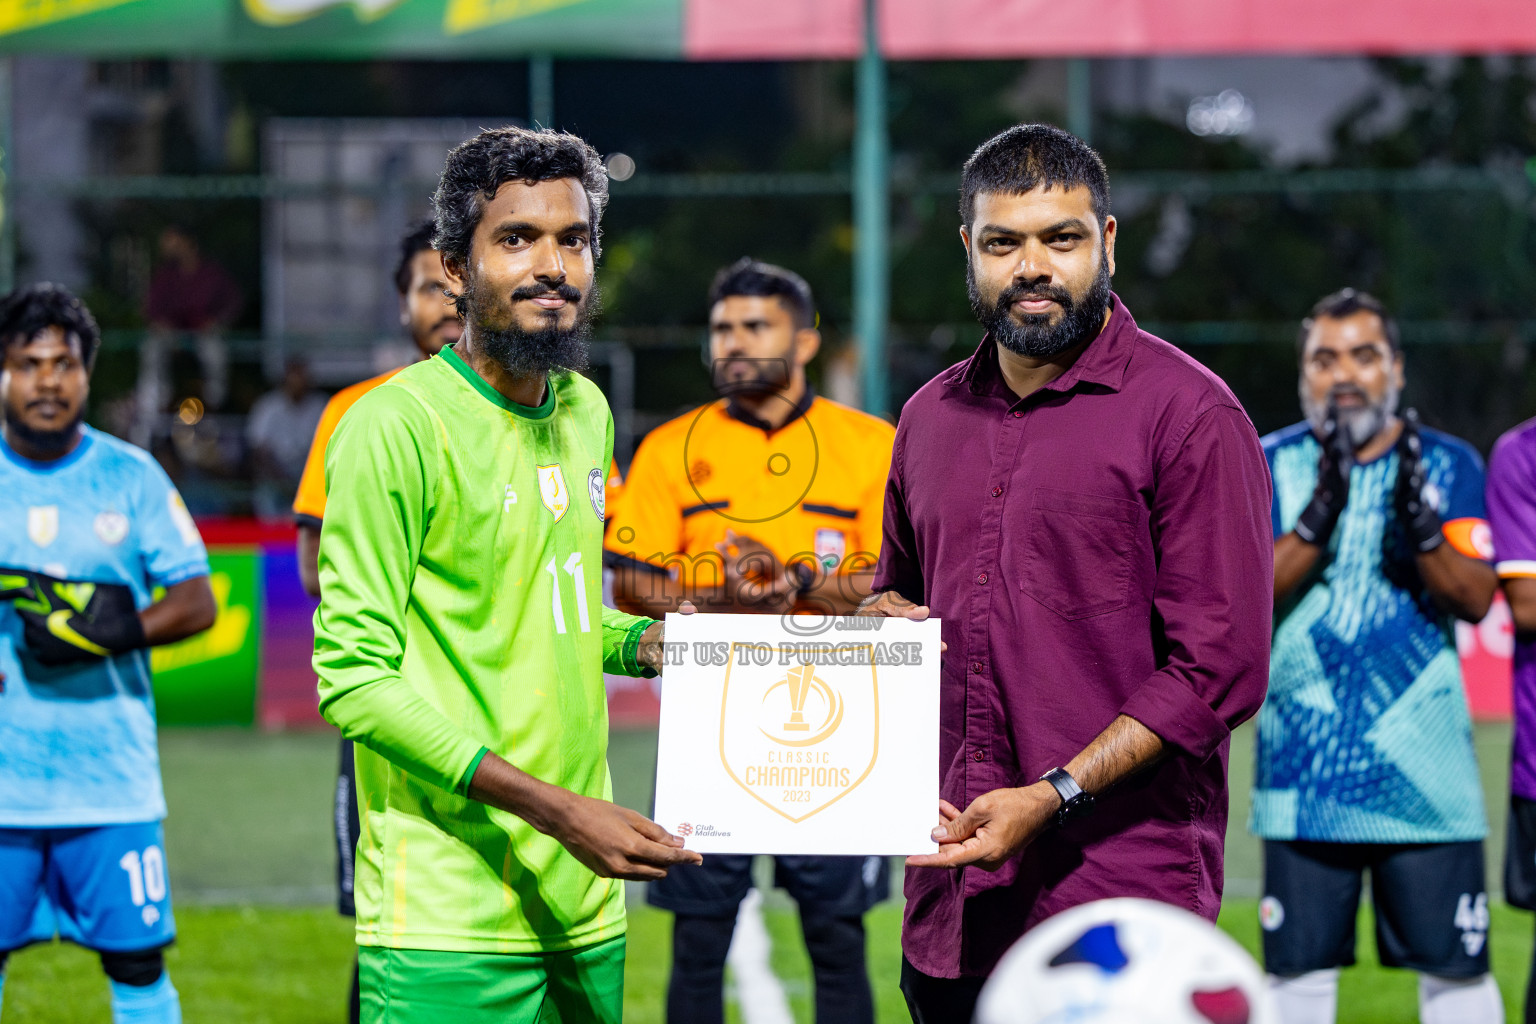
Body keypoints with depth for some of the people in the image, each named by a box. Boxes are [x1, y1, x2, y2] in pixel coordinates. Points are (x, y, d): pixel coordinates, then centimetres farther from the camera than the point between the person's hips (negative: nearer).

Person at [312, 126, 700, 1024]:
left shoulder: (586, 413, 14)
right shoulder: (396, 426, -10)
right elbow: (354, 676, -15)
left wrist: (645, 643, 5)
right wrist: (556, 808, -21)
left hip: (585, 906, 7)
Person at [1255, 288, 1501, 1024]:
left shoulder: (1448, 465, 5)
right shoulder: (1271, 466, 5)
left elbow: (1477, 599, -5)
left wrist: (1421, 529, -24)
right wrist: (1319, 516, -23)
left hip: (1424, 770, 0)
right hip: (1302, 769, 0)